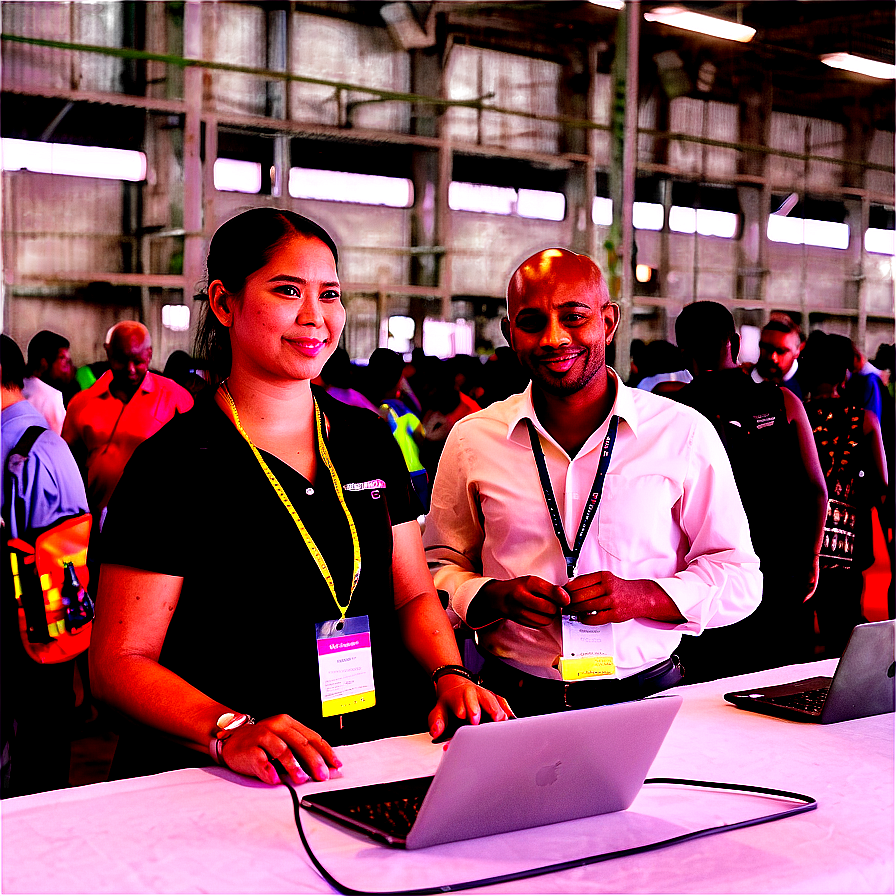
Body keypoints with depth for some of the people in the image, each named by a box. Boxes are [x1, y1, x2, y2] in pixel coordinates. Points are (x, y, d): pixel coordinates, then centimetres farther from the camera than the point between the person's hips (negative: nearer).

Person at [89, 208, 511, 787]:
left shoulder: (371, 441, 13)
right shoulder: (175, 464, -4)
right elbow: (119, 661, -6)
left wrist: (450, 674, -2)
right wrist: (229, 731, -22)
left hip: (380, 760, 5)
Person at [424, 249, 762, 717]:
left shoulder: (683, 433, 4)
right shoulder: (472, 440, 8)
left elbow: (740, 578, 7)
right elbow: (438, 570, 14)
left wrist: (642, 597, -11)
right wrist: (497, 596, -7)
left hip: (646, 696, -1)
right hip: (515, 704, 1)